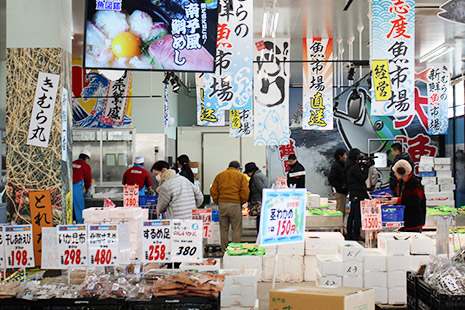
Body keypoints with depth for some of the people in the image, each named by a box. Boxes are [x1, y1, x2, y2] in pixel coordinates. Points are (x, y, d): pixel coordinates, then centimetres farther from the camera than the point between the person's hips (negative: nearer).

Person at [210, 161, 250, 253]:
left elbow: (213, 191, 9)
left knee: (223, 229, 9)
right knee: (236, 229, 3)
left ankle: (224, 251, 12)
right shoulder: (241, 176, 7)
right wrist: (242, 202, 9)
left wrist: (217, 202, 15)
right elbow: (245, 192, -3)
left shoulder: (219, 175, 16)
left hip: (222, 204, 3)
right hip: (235, 204, -3)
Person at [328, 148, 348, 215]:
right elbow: (330, 178, -23)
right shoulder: (335, 165, -13)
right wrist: (340, 186, -19)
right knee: (340, 212, -9)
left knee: (343, 212, 12)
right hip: (340, 192, -10)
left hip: (343, 192, 10)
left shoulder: (342, 165, 16)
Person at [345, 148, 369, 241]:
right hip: (358, 194, -10)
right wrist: (365, 167, -7)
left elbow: (360, 176, 19)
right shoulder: (354, 167, -16)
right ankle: (356, 235, -5)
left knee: (352, 215, 13)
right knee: (358, 215, -7)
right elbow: (363, 178, -16)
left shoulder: (350, 166, 14)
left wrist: (363, 166, 9)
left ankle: (349, 234, 19)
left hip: (353, 194, 10)